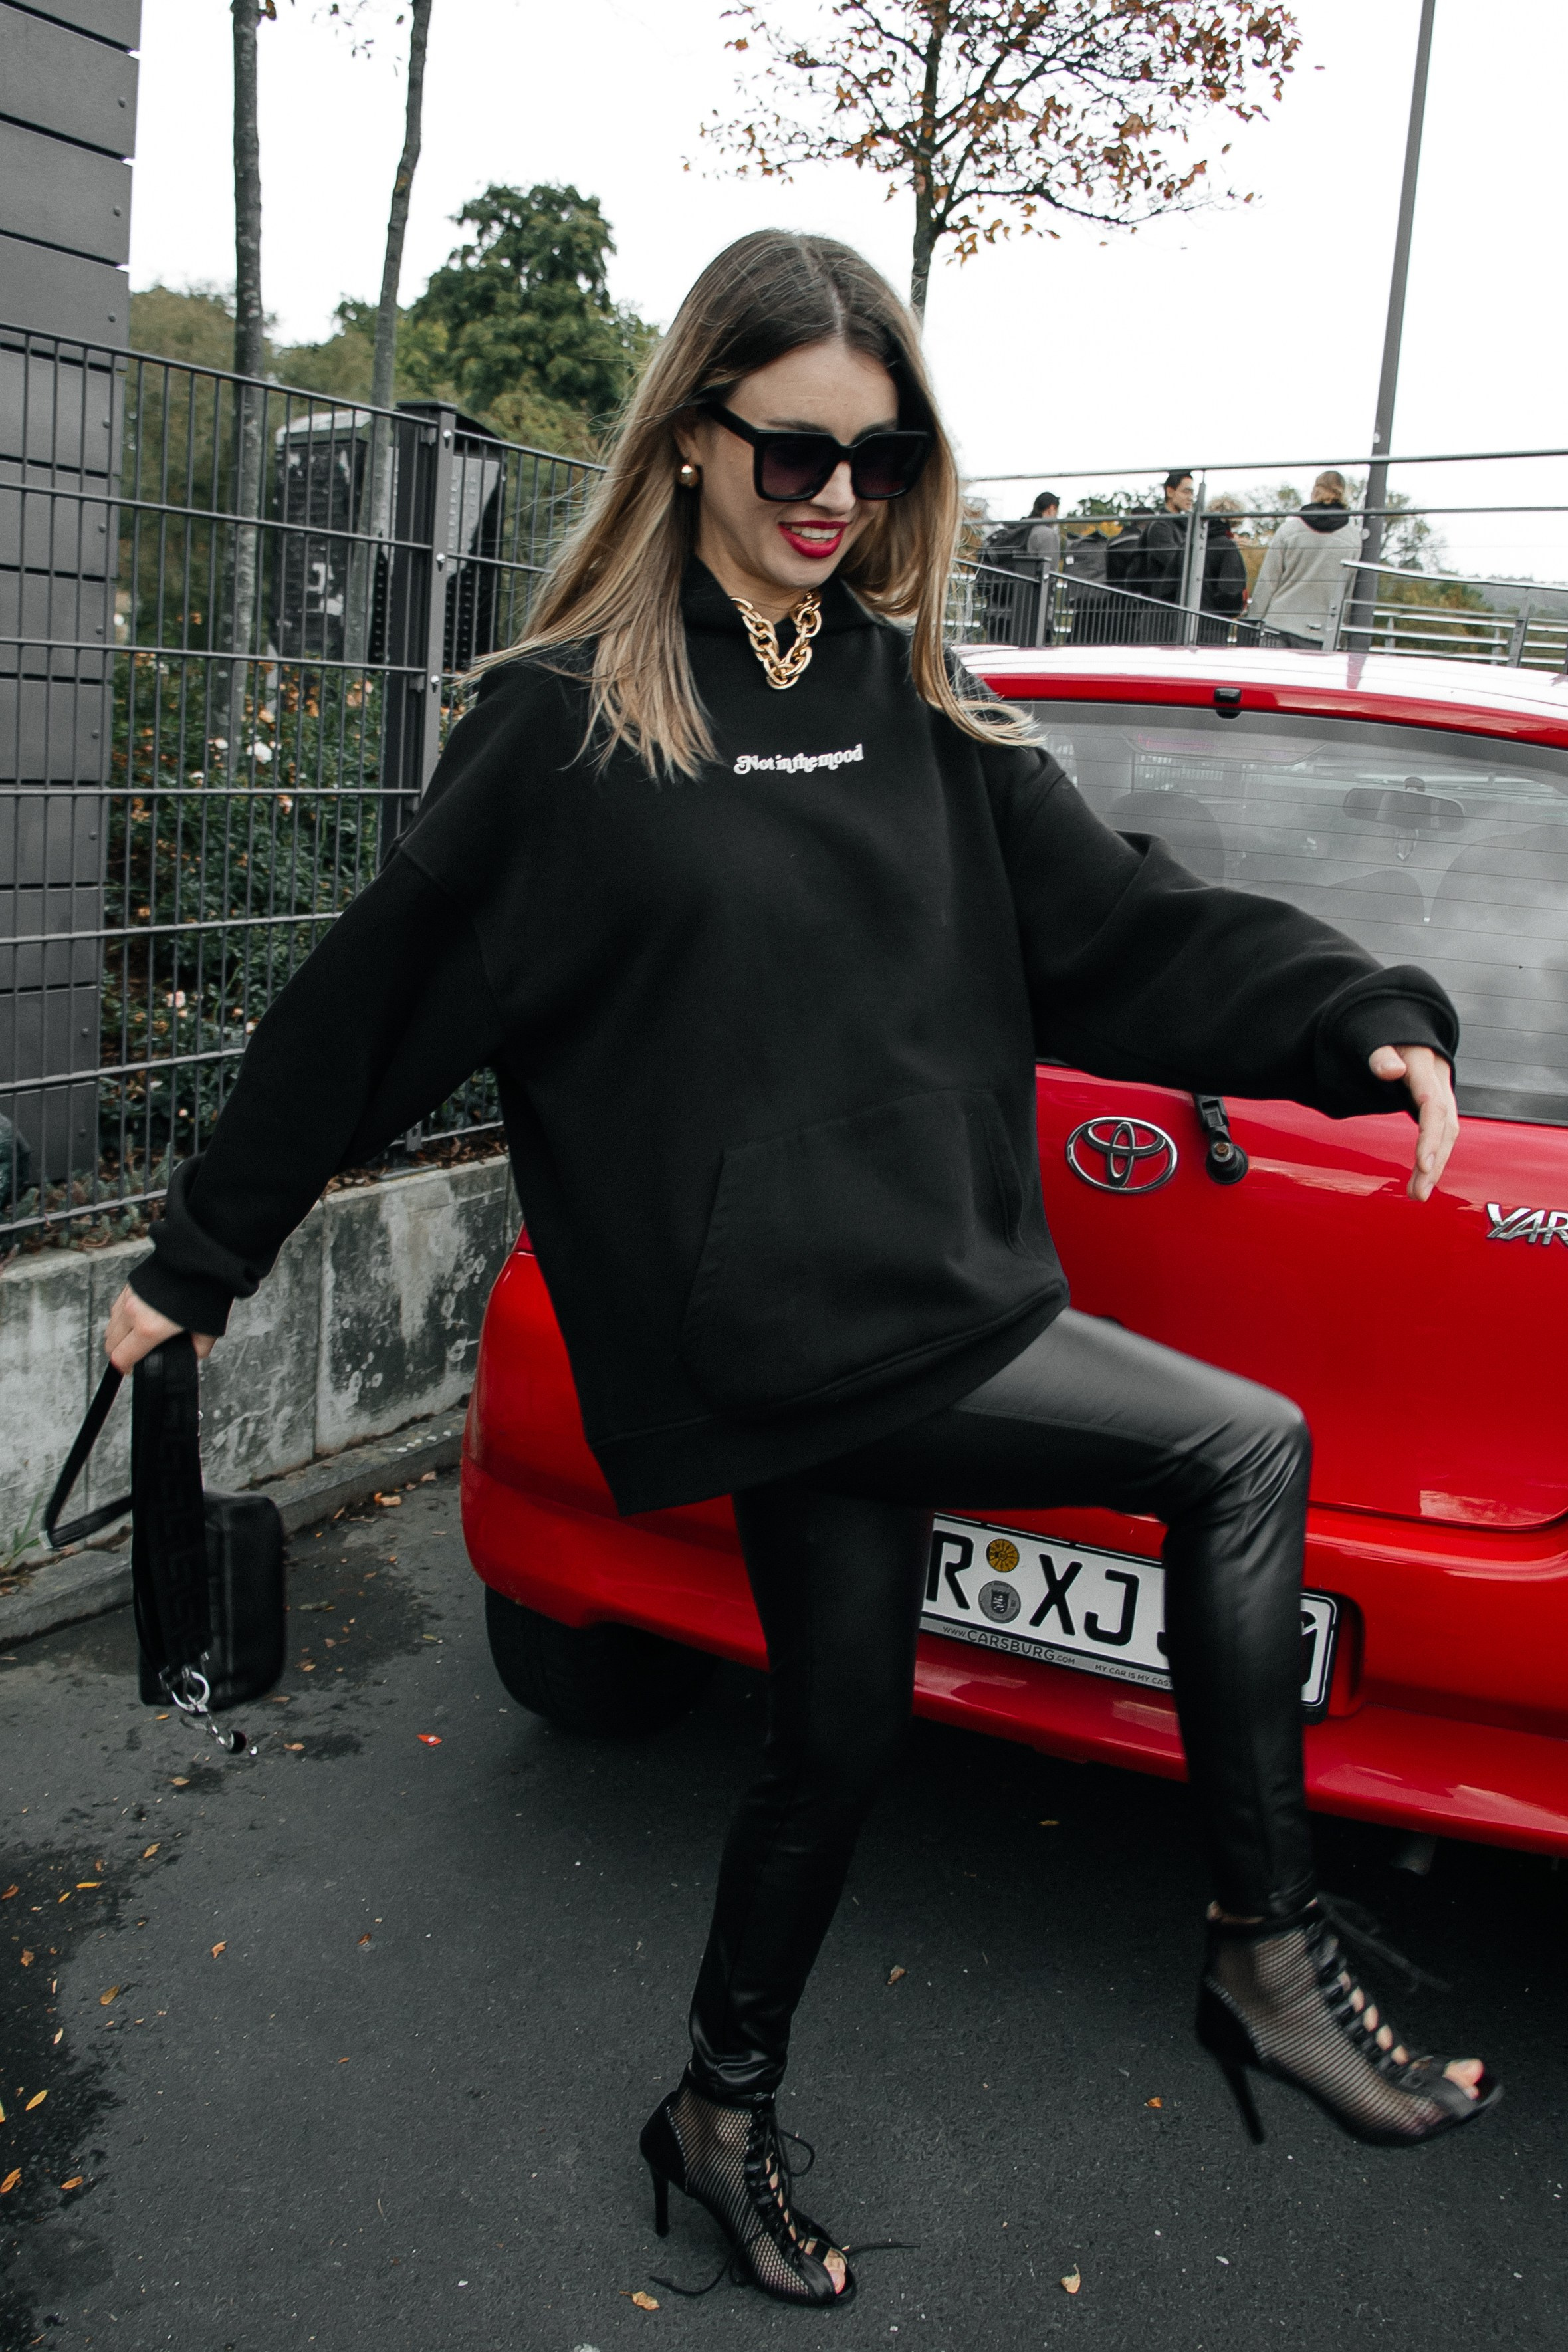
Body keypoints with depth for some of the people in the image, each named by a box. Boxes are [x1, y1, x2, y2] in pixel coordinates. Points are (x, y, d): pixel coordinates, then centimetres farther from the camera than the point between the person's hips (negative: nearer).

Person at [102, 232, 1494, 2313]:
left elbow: (1121, 925, 6)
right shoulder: (565, 719, -5)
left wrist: (1364, 1020, -10)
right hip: (767, 1337, -6)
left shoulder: (920, 709, 10)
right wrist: (201, 1260, 7)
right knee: (1244, 1447, -9)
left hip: (921, 1302, 6)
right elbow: (381, 1001, 0)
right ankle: (1272, 1960, 7)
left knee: (843, 1728, 16)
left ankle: (727, 2119, 40)